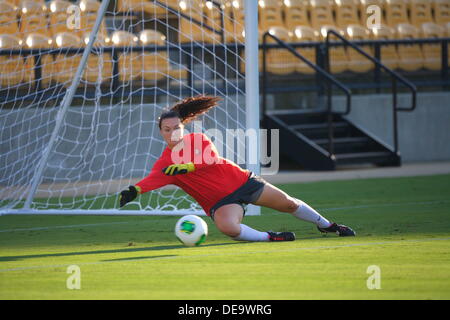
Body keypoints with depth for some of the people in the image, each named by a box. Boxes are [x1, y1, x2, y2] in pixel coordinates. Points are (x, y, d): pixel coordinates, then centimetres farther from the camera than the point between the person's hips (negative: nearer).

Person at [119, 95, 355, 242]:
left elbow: (212, 159, -25)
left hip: (241, 181, 1)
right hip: (221, 202, -1)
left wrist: (188, 167, -41)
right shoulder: (165, 162, -7)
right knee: (227, 227, -37)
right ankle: (268, 237, -15)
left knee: (289, 204, 11)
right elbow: (154, 178, -28)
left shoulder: (198, 140, -6)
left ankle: (326, 225, 37)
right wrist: (135, 190, -50)